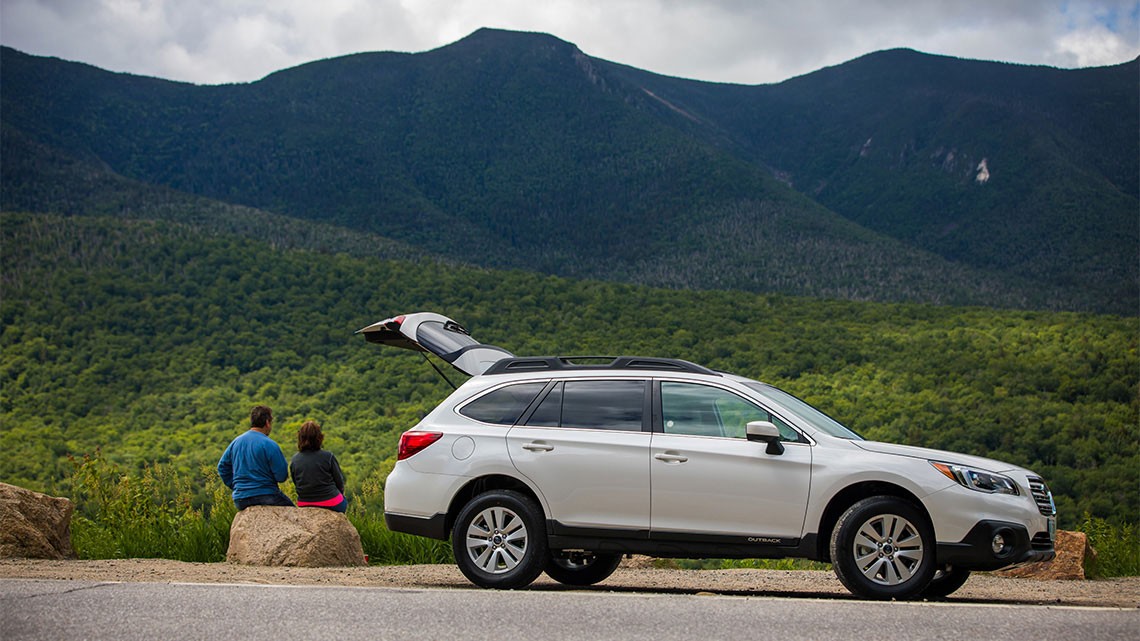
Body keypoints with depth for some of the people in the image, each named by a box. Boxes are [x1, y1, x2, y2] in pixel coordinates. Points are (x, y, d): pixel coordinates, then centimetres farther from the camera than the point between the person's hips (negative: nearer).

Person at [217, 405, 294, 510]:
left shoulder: (236, 441, 10)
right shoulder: (269, 444, -11)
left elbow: (222, 466, 18)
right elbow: (281, 476, -10)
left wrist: (235, 486, 22)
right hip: (265, 496, -7)